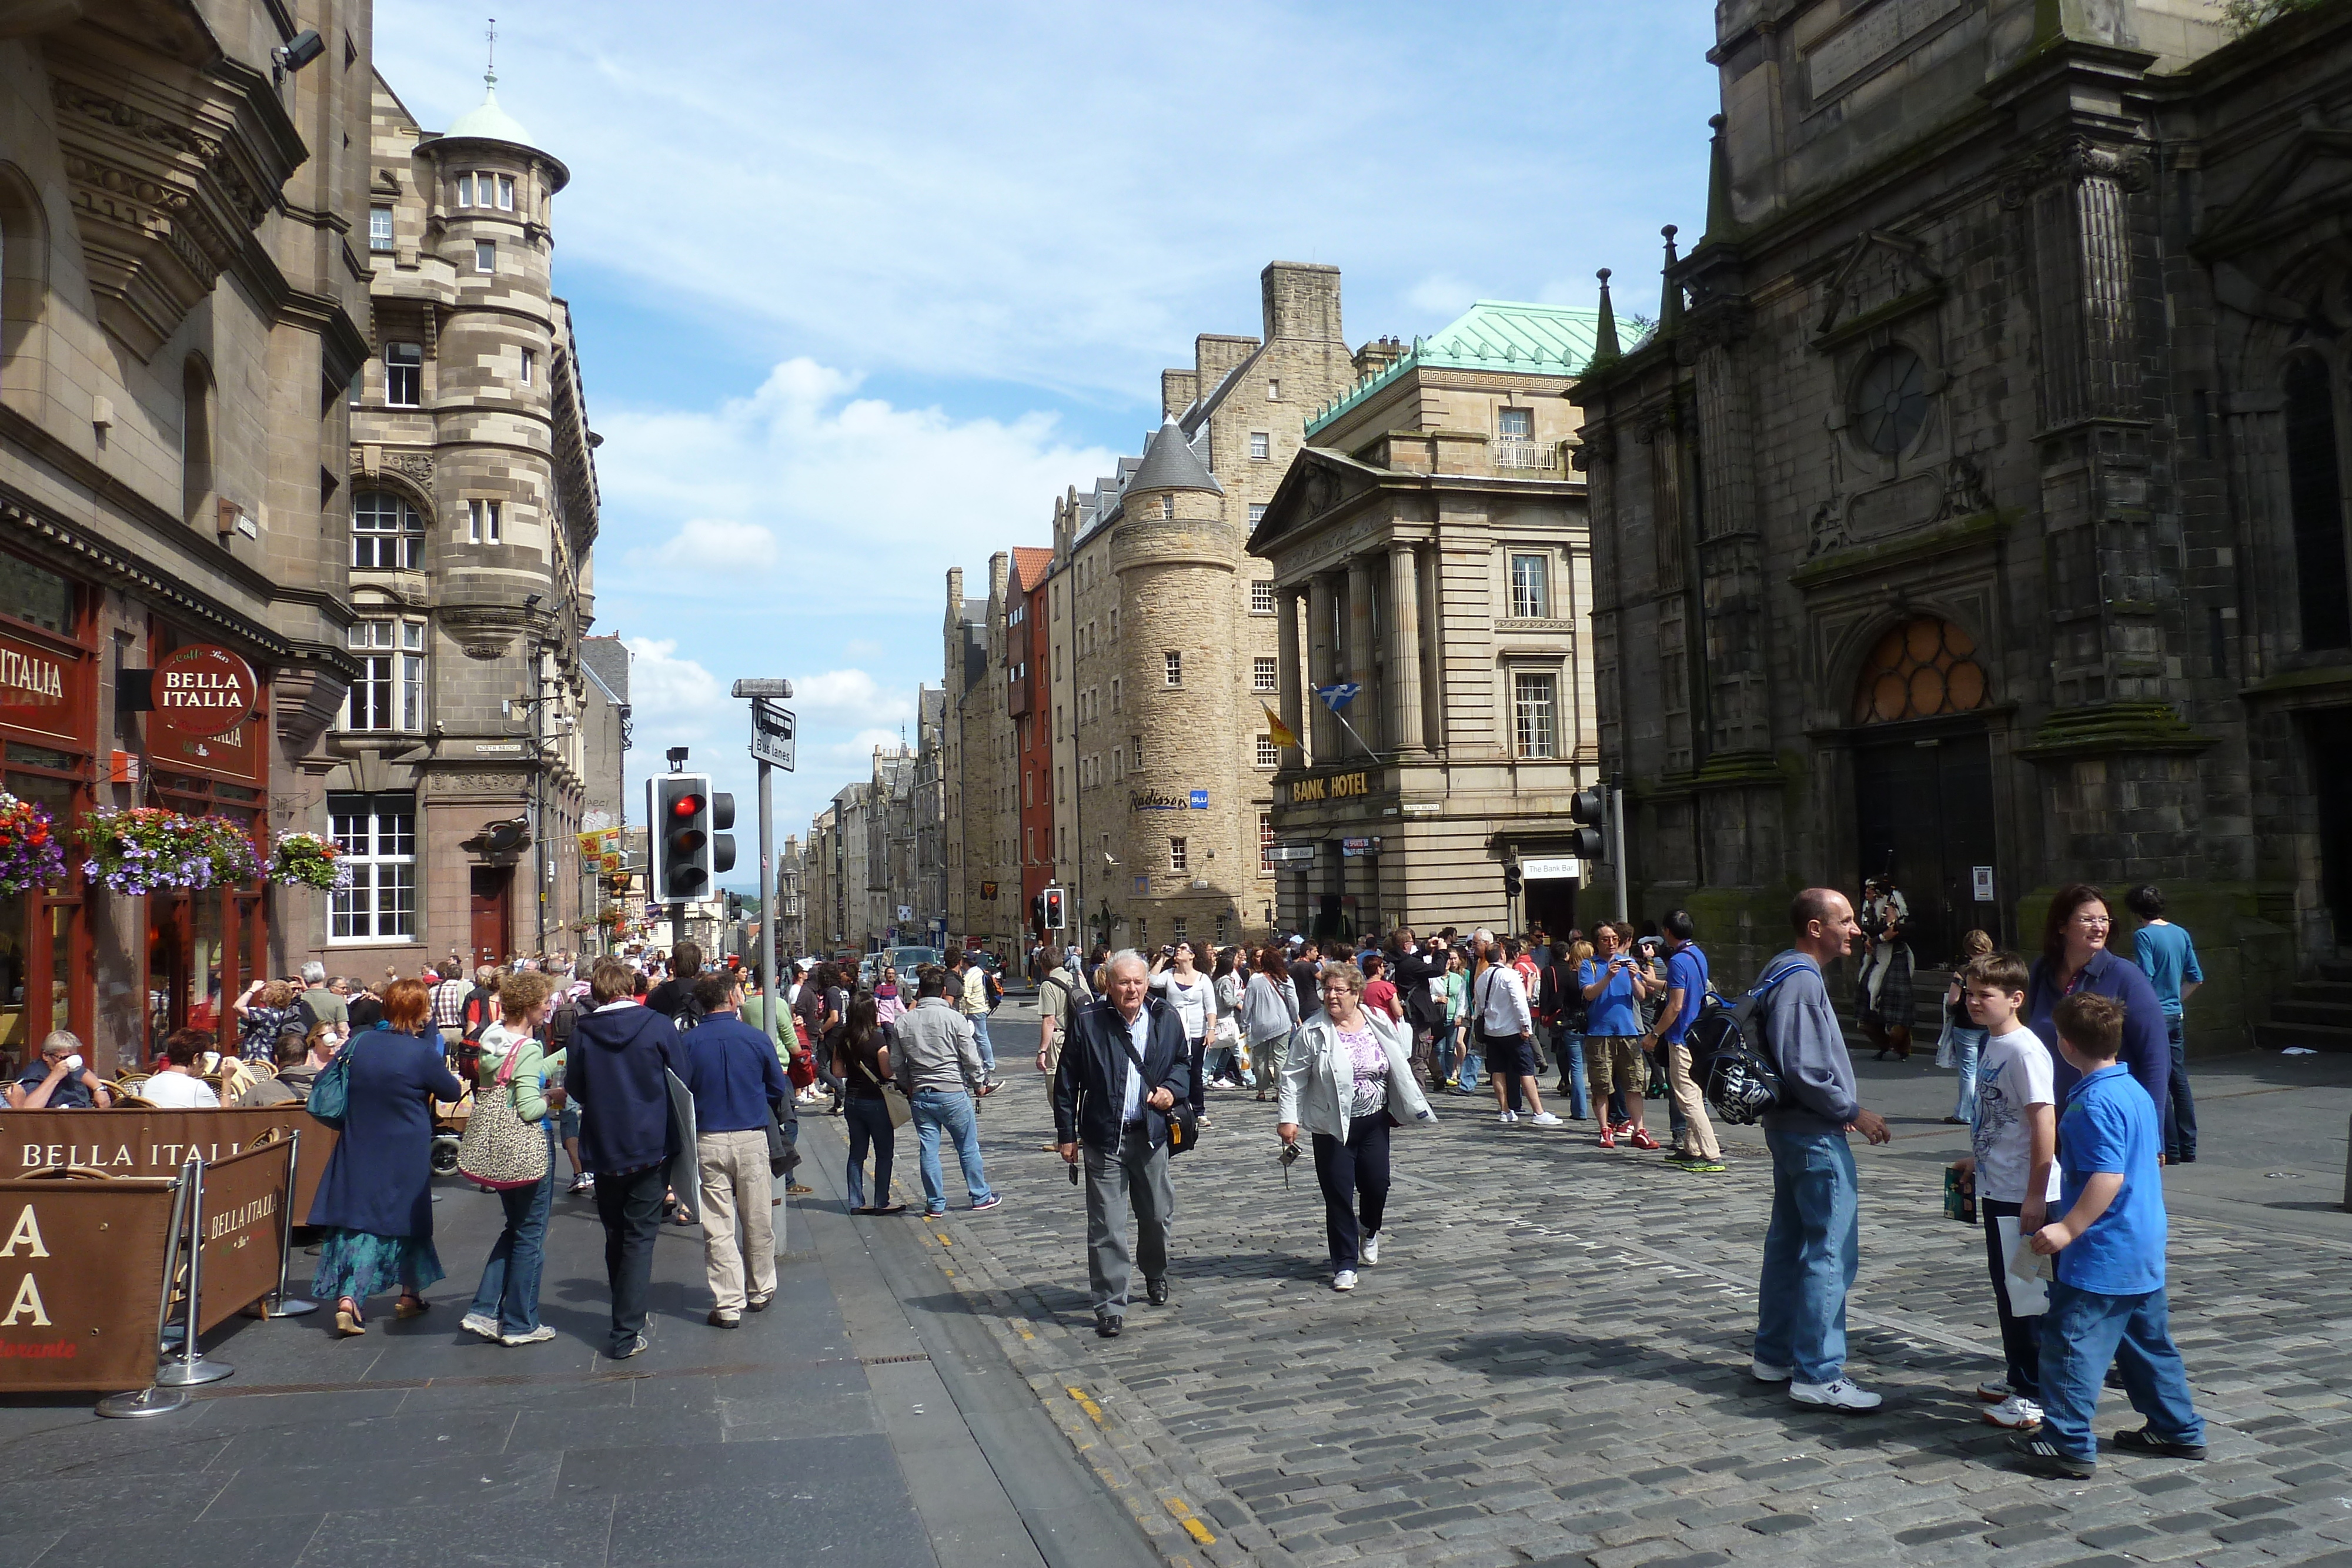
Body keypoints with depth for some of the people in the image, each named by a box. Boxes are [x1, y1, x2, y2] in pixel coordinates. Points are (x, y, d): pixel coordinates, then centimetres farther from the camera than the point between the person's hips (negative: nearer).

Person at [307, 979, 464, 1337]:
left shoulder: (360, 1043, -1)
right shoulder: (422, 1053, -15)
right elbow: (451, 1091, -2)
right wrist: (461, 1083, 20)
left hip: (358, 1147, 3)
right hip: (405, 1154, -3)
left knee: (355, 1215, 5)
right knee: (406, 1213, 13)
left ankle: (346, 1298, -9)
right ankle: (411, 1293, 25)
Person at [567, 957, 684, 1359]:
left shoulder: (582, 1033, -6)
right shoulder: (658, 1027, -11)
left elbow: (574, 1089, 6)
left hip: (602, 1148, 2)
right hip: (650, 1145, -2)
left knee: (615, 1235, 18)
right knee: (640, 1238, 3)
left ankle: (627, 1315, 31)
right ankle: (627, 1333, -2)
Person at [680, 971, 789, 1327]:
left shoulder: (687, 1042, -6)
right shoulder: (756, 1039, -6)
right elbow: (779, 1091, 4)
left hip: (707, 1141, 0)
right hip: (752, 1138, 0)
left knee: (718, 1227, 5)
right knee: (758, 1222, 14)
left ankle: (728, 1305, 7)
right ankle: (761, 1292, 28)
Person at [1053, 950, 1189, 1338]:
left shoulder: (1167, 1019, 2)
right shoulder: (1087, 1022, -7)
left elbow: (1184, 1061, 17)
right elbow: (1067, 1081, -1)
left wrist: (1172, 1088, -4)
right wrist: (1066, 1134, -1)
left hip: (1151, 1134, 3)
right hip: (1104, 1138, -3)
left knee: (1159, 1216, 15)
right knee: (1106, 1226, -2)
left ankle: (1155, 1272, 44)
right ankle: (1110, 1306, 8)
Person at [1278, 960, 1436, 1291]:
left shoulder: (1380, 1024, -1)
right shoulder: (1313, 1032, -9)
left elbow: (1399, 1069, 10)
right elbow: (1294, 1077, -7)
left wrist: (1405, 1108, 13)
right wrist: (1288, 1118, -13)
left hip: (1374, 1123, 2)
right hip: (1333, 1125, -2)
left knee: (1377, 1184, 4)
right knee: (1338, 1195, -1)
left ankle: (1369, 1230, 38)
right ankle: (1345, 1265, 11)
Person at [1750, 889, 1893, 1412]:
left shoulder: (1786, 973, 14)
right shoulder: (1801, 980, -19)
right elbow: (1803, 1069, -23)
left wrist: (1841, 1106, 17)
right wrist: (1853, 1111, -14)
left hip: (1790, 1126, 11)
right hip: (1814, 1133, -11)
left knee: (1789, 1241, 16)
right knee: (1830, 1251, -7)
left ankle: (1774, 1355, 25)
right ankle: (1817, 1374, -2)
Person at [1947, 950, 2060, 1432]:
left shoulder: (2024, 1049, -19)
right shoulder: (1993, 1044, 9)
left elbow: (2044, 1123, -22)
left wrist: (2036, 1195, -23)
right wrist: (1977, 1160, 27)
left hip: (2024, 1197, -9)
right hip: (1997, 1190, 9)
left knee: (2026, 1295, 1)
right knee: (2007, 1289, 19)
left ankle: (2036, 1396, 11)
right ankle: (2018, 1378, 32)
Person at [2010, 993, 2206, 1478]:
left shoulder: (2095, 1103, -21)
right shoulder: (2136, 1091, 9)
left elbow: (2108, 1177, -27)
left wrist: (2069, 1228, -26)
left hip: (2102, 1256, -10)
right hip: (2145, 1253, 10)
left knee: (2071, 1341, -3)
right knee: (2150, 1343, 21)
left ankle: (2068, 1444, 1)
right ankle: (2178, 1429, 30)